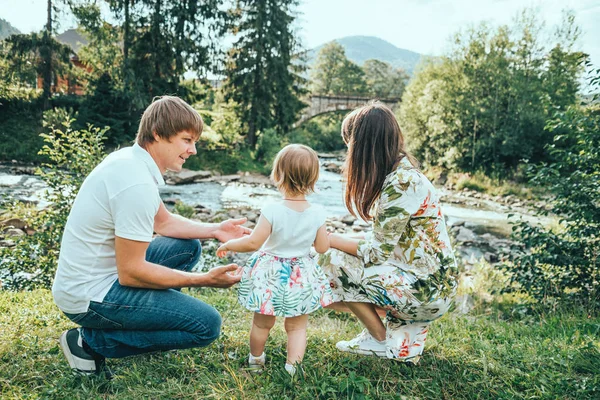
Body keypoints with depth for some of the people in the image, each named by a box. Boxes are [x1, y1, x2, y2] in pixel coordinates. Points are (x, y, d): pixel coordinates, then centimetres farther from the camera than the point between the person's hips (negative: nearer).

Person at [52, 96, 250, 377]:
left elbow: (163, 221, 16)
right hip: (90, 297, -9)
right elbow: (131, 272, -24)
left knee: (189, 247, 16)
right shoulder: (137, 184, -27)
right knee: (207, 325, -12)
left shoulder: (130, 158, 4)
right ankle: (92, 342, -3)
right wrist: (205, 279, -19)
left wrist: (214, 230, 4)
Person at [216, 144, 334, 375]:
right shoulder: (317, 214, -13)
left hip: (271, 276, -1)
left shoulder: (272, 210, -22)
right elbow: (323, 248, -5)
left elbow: (253, 242, -19)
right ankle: (293, 367, 20)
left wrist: (229, 245, -3)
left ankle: (256, 359, 40)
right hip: (302, 278, 2)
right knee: (297, 327, 18)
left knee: (262, 323, 20)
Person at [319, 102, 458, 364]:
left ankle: (380, 342, 6)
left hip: (428, 293, -9)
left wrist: (332, 240, -6)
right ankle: (406, 340, 14)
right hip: (432, 286, 9)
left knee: (332, 260, -12)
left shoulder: (400, 184, -23)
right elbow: (385, 240, 8)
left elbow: (377, 252, -19)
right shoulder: (403, 172, 6)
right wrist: (336, 239, 4)